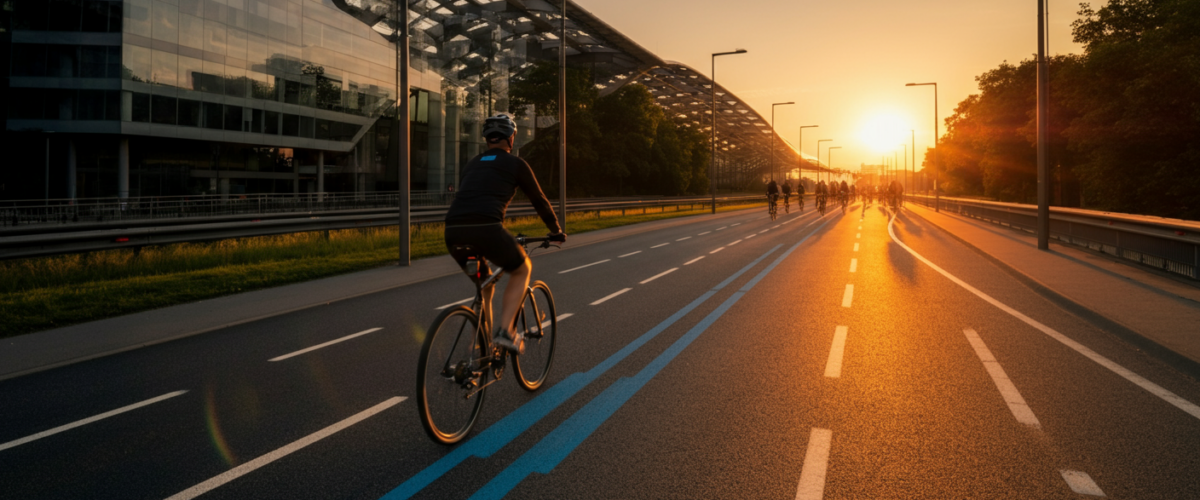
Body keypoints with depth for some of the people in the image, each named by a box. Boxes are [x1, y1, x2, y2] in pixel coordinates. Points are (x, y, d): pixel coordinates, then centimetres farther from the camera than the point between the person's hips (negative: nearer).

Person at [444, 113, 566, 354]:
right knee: (522, 270, 22)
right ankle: (505, 331, 7)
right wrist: (557, 231, 37)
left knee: (485, 283, 29)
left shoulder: (471, 165, 30)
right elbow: (539, 201, 22)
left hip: (453, 232, 5)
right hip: (486, 229, -5)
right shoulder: (516, 164, 14)